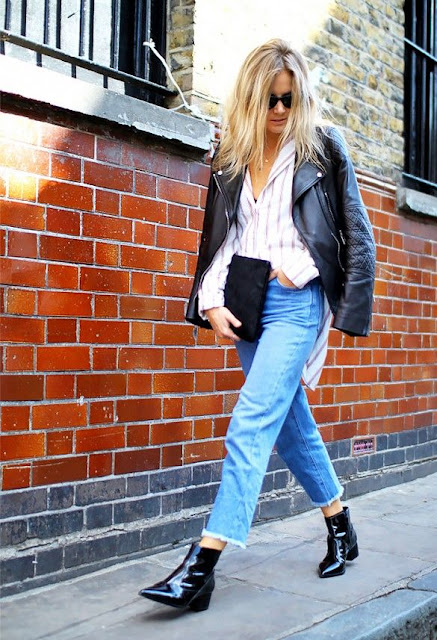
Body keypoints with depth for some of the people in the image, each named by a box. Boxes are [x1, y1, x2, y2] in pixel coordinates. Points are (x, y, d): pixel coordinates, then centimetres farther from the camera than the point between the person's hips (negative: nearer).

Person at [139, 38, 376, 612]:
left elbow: (358, 235, 3)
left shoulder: (323, 146, 3)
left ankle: (202, 567, -15)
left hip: (296, 301, -5)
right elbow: (218, 237, 13)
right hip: (245, 304, 6)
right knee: (291, 424, 13)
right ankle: (340, 527, 32)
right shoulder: (232, 155, 13)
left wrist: (351, 308, -5)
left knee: (251, 423, -15)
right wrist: (212, 301, -1)